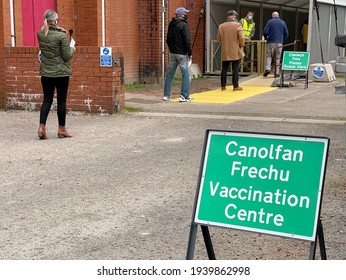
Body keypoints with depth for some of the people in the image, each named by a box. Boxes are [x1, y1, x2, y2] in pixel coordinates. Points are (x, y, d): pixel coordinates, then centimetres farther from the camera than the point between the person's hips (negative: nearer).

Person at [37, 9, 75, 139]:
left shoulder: (40, 35, 0)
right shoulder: (61, 36, -15)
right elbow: (67, 56, -13)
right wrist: (72, 49, 8)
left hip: (46, 73, 4)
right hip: (61, 73, -4)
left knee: (47, 100, 10)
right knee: (61, 100, 6)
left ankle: (42, 127, -2)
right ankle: (61, 129, 14)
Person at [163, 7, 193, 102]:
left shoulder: (171, 24, 12)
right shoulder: (183, 25, -12)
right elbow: (187, 40, -16)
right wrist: (190, 53, -10)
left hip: (172, 53, 7)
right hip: (182, 53, -7)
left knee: (169, 74, 10)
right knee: (185, 75, -1)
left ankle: (166, 95, 12)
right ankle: (184, 96, -5)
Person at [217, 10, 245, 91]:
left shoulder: (221, 26, 2)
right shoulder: (237, 25, -9)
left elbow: (218, 38, 7)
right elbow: (241, 38, -12)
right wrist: (241, 45, 6)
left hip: (225, 52, 3)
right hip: (235, 52, -3)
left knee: (224, 69, 9)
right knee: (235, 69, 2)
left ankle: (223, 86, 12)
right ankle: (235, 86, 4)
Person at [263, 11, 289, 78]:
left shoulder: (270, 22, -1)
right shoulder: (283, 22, 8)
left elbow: (265, 32, -8)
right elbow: (286, 33, 8)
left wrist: (266, 38, 10)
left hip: (271, 42, -2)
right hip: (279, 42, 2)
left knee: (269, 56, 8)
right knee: (278, 58, 7)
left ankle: (268, 68, -12)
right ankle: (277, 72, 6)